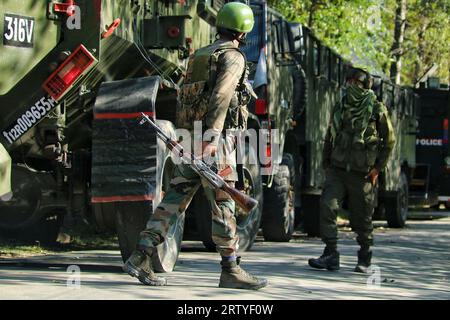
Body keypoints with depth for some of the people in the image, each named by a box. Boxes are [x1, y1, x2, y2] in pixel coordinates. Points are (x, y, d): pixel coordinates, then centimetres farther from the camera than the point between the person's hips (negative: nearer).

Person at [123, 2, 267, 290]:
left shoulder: (200, 55, 20)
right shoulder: (233, 56, -6)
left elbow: (185, 98, 21)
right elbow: (220, 96, -20)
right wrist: (212, 136, -29)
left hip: (191, 140, 8)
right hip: (216, 143, -8)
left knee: (174, 200, 5)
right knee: (223, 205, -3)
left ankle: (141, 257, -1)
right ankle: (231, 270, 0)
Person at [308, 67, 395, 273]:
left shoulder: (377, 110, -1)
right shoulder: (340, 108, 12)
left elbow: (389, 141, 2)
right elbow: (329, 138, 21)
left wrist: (378, 167, -3)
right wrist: (326, 164, 15)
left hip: (362, 173, -3)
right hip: (337, 169, 3)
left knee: (362, 218, 4)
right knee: (327, 206, -14)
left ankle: (364, 259, 21)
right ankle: (330, 254, -11)